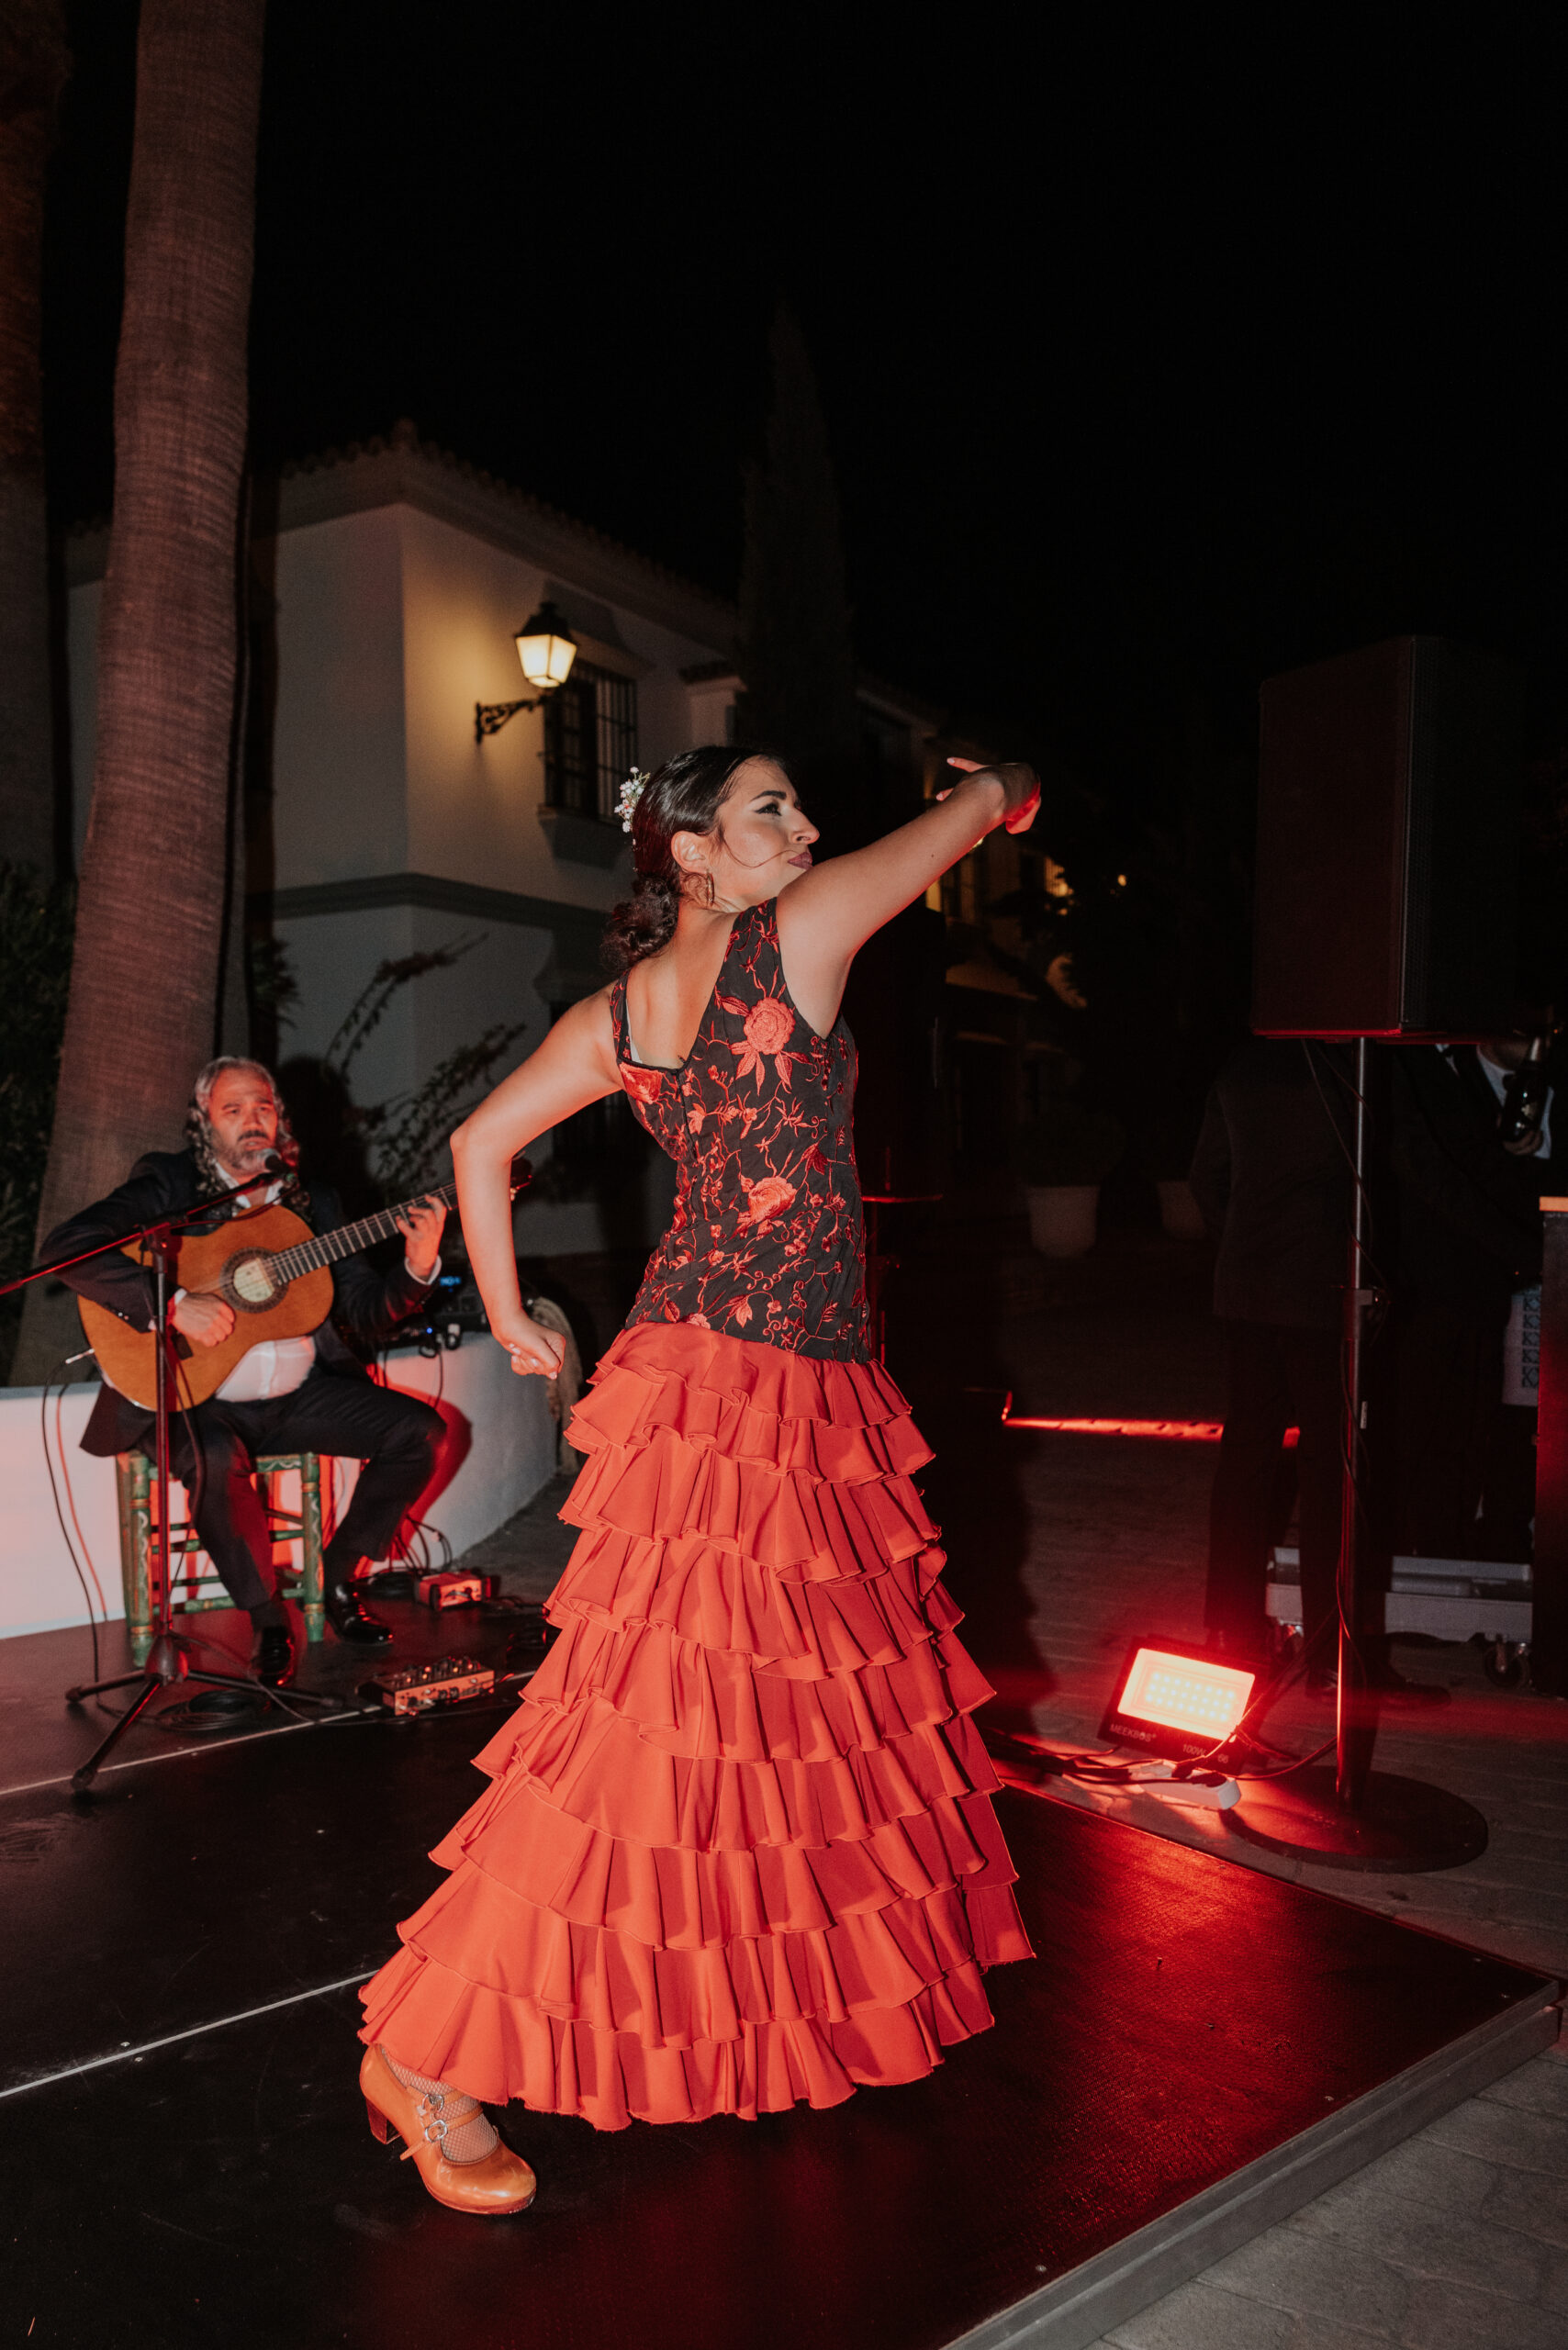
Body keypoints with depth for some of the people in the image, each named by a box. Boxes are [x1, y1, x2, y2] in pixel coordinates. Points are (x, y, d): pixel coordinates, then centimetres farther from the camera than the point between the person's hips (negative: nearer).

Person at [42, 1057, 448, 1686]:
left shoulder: (313, 1203, 9)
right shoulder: (169, 1185, -4)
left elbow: (367, 1314, 6)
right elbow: (66, 1245, -20)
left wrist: (418, 1268, -15)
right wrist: (173, 1306, -29)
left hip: (297, 1396, 5)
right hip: (194, 1400, -5)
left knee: (418, 1429, -8)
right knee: (215, 1458, -36)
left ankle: (339, 1580, 9)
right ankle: (269, 1621, -13)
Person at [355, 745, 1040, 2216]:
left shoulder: (617, 1010, 7)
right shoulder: (800, 932, -11)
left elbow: (479, 1143, 9)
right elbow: (981, 805, 3)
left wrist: (508, 1319, 17)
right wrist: (994, 786, 26)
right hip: (745, 1390, -9)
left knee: (814, 1683, 22)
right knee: (651, 1711, -4)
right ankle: (427, 2050, 5)